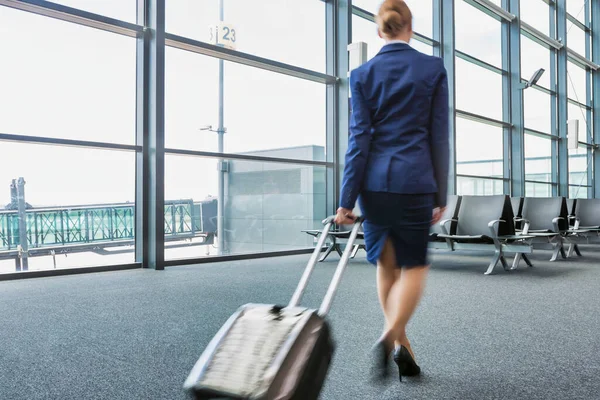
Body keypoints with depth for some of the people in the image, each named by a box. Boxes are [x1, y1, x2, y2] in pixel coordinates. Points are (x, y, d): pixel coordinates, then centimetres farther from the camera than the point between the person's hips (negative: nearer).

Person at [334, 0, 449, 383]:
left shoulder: (363, 74, 3)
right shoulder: (433, 68, 2)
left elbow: (359, 138, -3)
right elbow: (439, 136, 1)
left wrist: (347, 199, -1)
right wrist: (441, 194, 7)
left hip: (375, 182, 2)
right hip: (415, 181, -1)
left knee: (387, 264, 16)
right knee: (414, 266, 9)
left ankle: (401, 344, 21)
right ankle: (390, 336, -12)